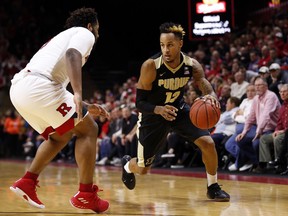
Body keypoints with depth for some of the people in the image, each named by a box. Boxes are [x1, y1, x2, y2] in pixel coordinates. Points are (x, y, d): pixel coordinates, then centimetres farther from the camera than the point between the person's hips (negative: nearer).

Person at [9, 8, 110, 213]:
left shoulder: (63, 37, 37)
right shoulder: (84, 33, 10)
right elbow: (71, 55, -15)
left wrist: (86, 107, 42)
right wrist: (78, 94, -27)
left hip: (18, 88, 9)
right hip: (38, 86, -9)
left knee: (61, 136, 25)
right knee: (88, 130, 3)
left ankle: (27, 182, 14)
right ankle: (86, 194, 0)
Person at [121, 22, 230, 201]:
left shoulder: (192, 65, -18)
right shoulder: (151, 66, -29)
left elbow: (207, 88, -25)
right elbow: (139, 103, -24)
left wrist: (212, 97, -51)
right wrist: (159, 109, -45)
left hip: (179, 109, 3)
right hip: (153, 114, -3)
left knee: (208, 143, -17)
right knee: (143, 169, 5)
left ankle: (213, 187, 5)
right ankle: (127, 165, 44)